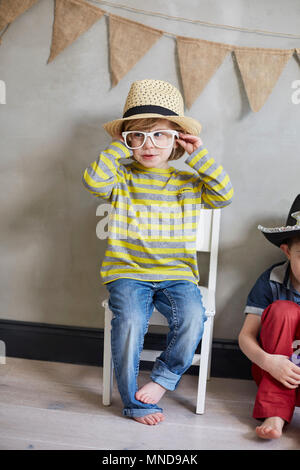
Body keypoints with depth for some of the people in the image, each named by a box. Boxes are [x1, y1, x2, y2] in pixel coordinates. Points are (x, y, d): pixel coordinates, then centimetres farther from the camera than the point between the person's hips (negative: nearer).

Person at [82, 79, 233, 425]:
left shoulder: (188, 181, 10)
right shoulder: (122, 177, 5)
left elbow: (224, 195, -2)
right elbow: (93, 181, -15)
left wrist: (199, 155, -2)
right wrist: (118, 148, -6)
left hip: (176, 274, 2)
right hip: (127, 272, -1)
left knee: (192, 317, -26)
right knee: (130, 321, -26)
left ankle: (164, 378, 1)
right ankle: (134, 401, -2)